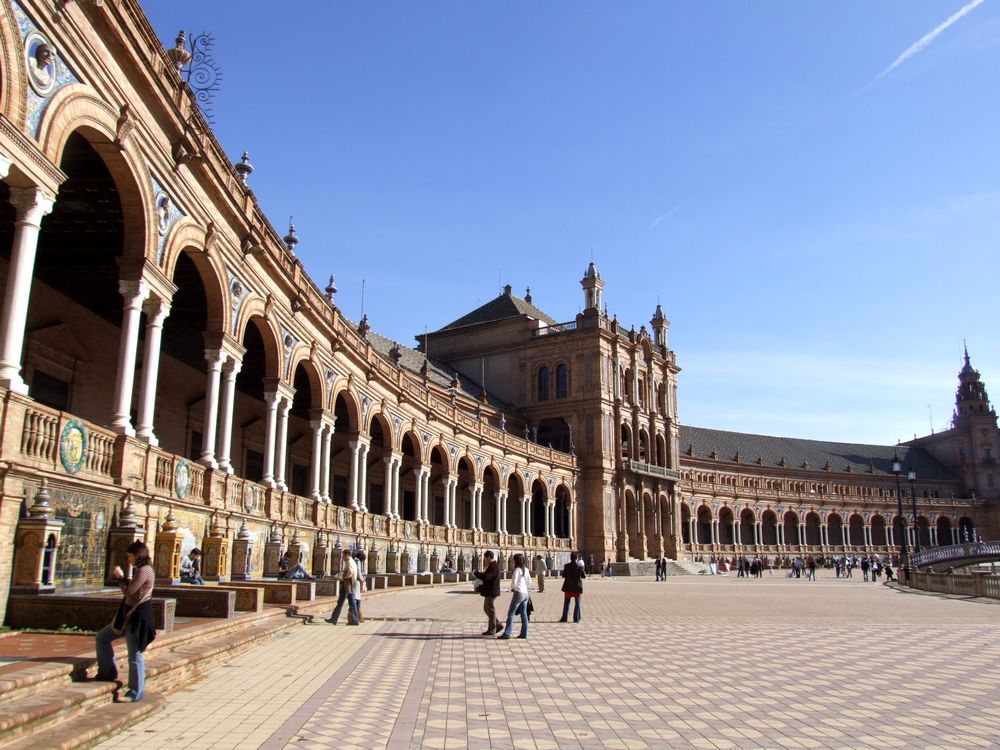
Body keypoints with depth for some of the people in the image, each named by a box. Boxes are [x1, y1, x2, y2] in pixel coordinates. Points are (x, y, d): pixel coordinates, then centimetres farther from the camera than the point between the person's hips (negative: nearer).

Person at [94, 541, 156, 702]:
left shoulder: (144, 571, -18)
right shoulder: (141, 570, 16)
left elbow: (129, 591, -19)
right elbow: (131, 590, 16)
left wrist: (121, 577, -4)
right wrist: (121, 578, 5)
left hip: (137, 616, -11)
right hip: (129, 614, 11)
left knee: (135, 656, -3)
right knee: (102, 637, 19)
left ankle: (135, 694, 6)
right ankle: (108, 672, 28)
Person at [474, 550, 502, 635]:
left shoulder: (494, 567, -21)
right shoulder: (492, 566, 13)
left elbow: (485, 577, -31)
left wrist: (476, 573, -17)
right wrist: (482, 573, 11)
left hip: (491, 592, -11)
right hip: (489, 592, 11)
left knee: (491, 610, -1)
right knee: (486, 609, 16)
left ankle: (491, 630, 8)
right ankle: (497, 625, 20)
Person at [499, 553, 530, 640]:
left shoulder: (517, 569, -13)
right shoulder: (526, 569, 10)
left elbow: (514, 581, -17)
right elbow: (529, 580, 22)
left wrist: (511, 588, 1)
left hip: (518, 593, -8)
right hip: (525, 593, 8)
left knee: (510, 614, -3)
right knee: (523, 614, 11)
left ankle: (507, 634, -5)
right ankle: (524, 633, 11)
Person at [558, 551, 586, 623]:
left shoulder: (567, 566, -9)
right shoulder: (579, 566, -9)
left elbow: (563, 575, -4)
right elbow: (584, 576, -3)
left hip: (568, 587, 1)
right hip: (577, 587, -1)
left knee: (566, 603, 10)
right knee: (577, 603, 8)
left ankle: (564, 618, 10)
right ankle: (576, 618, 6)